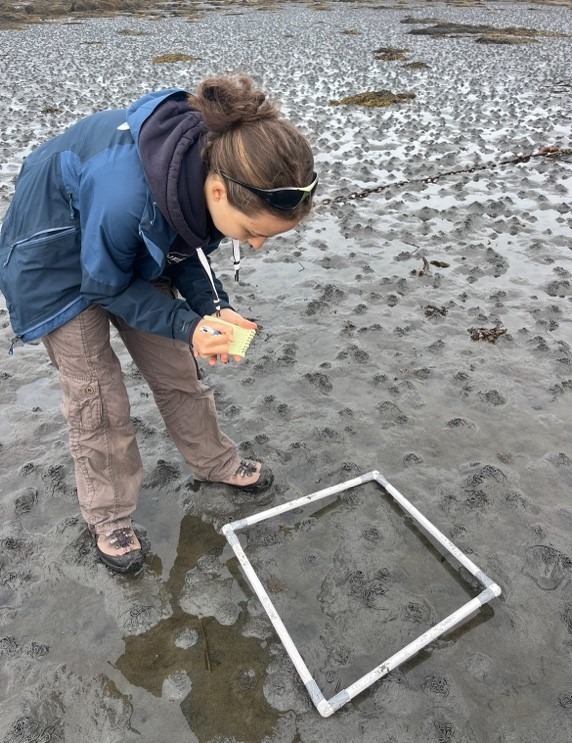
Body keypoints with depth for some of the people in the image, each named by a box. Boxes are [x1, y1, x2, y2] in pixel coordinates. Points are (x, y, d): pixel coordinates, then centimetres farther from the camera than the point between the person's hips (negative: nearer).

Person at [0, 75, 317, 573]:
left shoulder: (222, 162, -23)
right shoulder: (125, 195, -43)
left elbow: (188, 249, -7)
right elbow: (106, 286, -24)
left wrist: (214, 307, -21)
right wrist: (187, 325, -31)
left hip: (137, 248, 6)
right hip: (58, 258, -5)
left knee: (177, 368, 10)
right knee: (96, 397, -1)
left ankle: (215, 463, 34)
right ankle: (108, 519, 21)